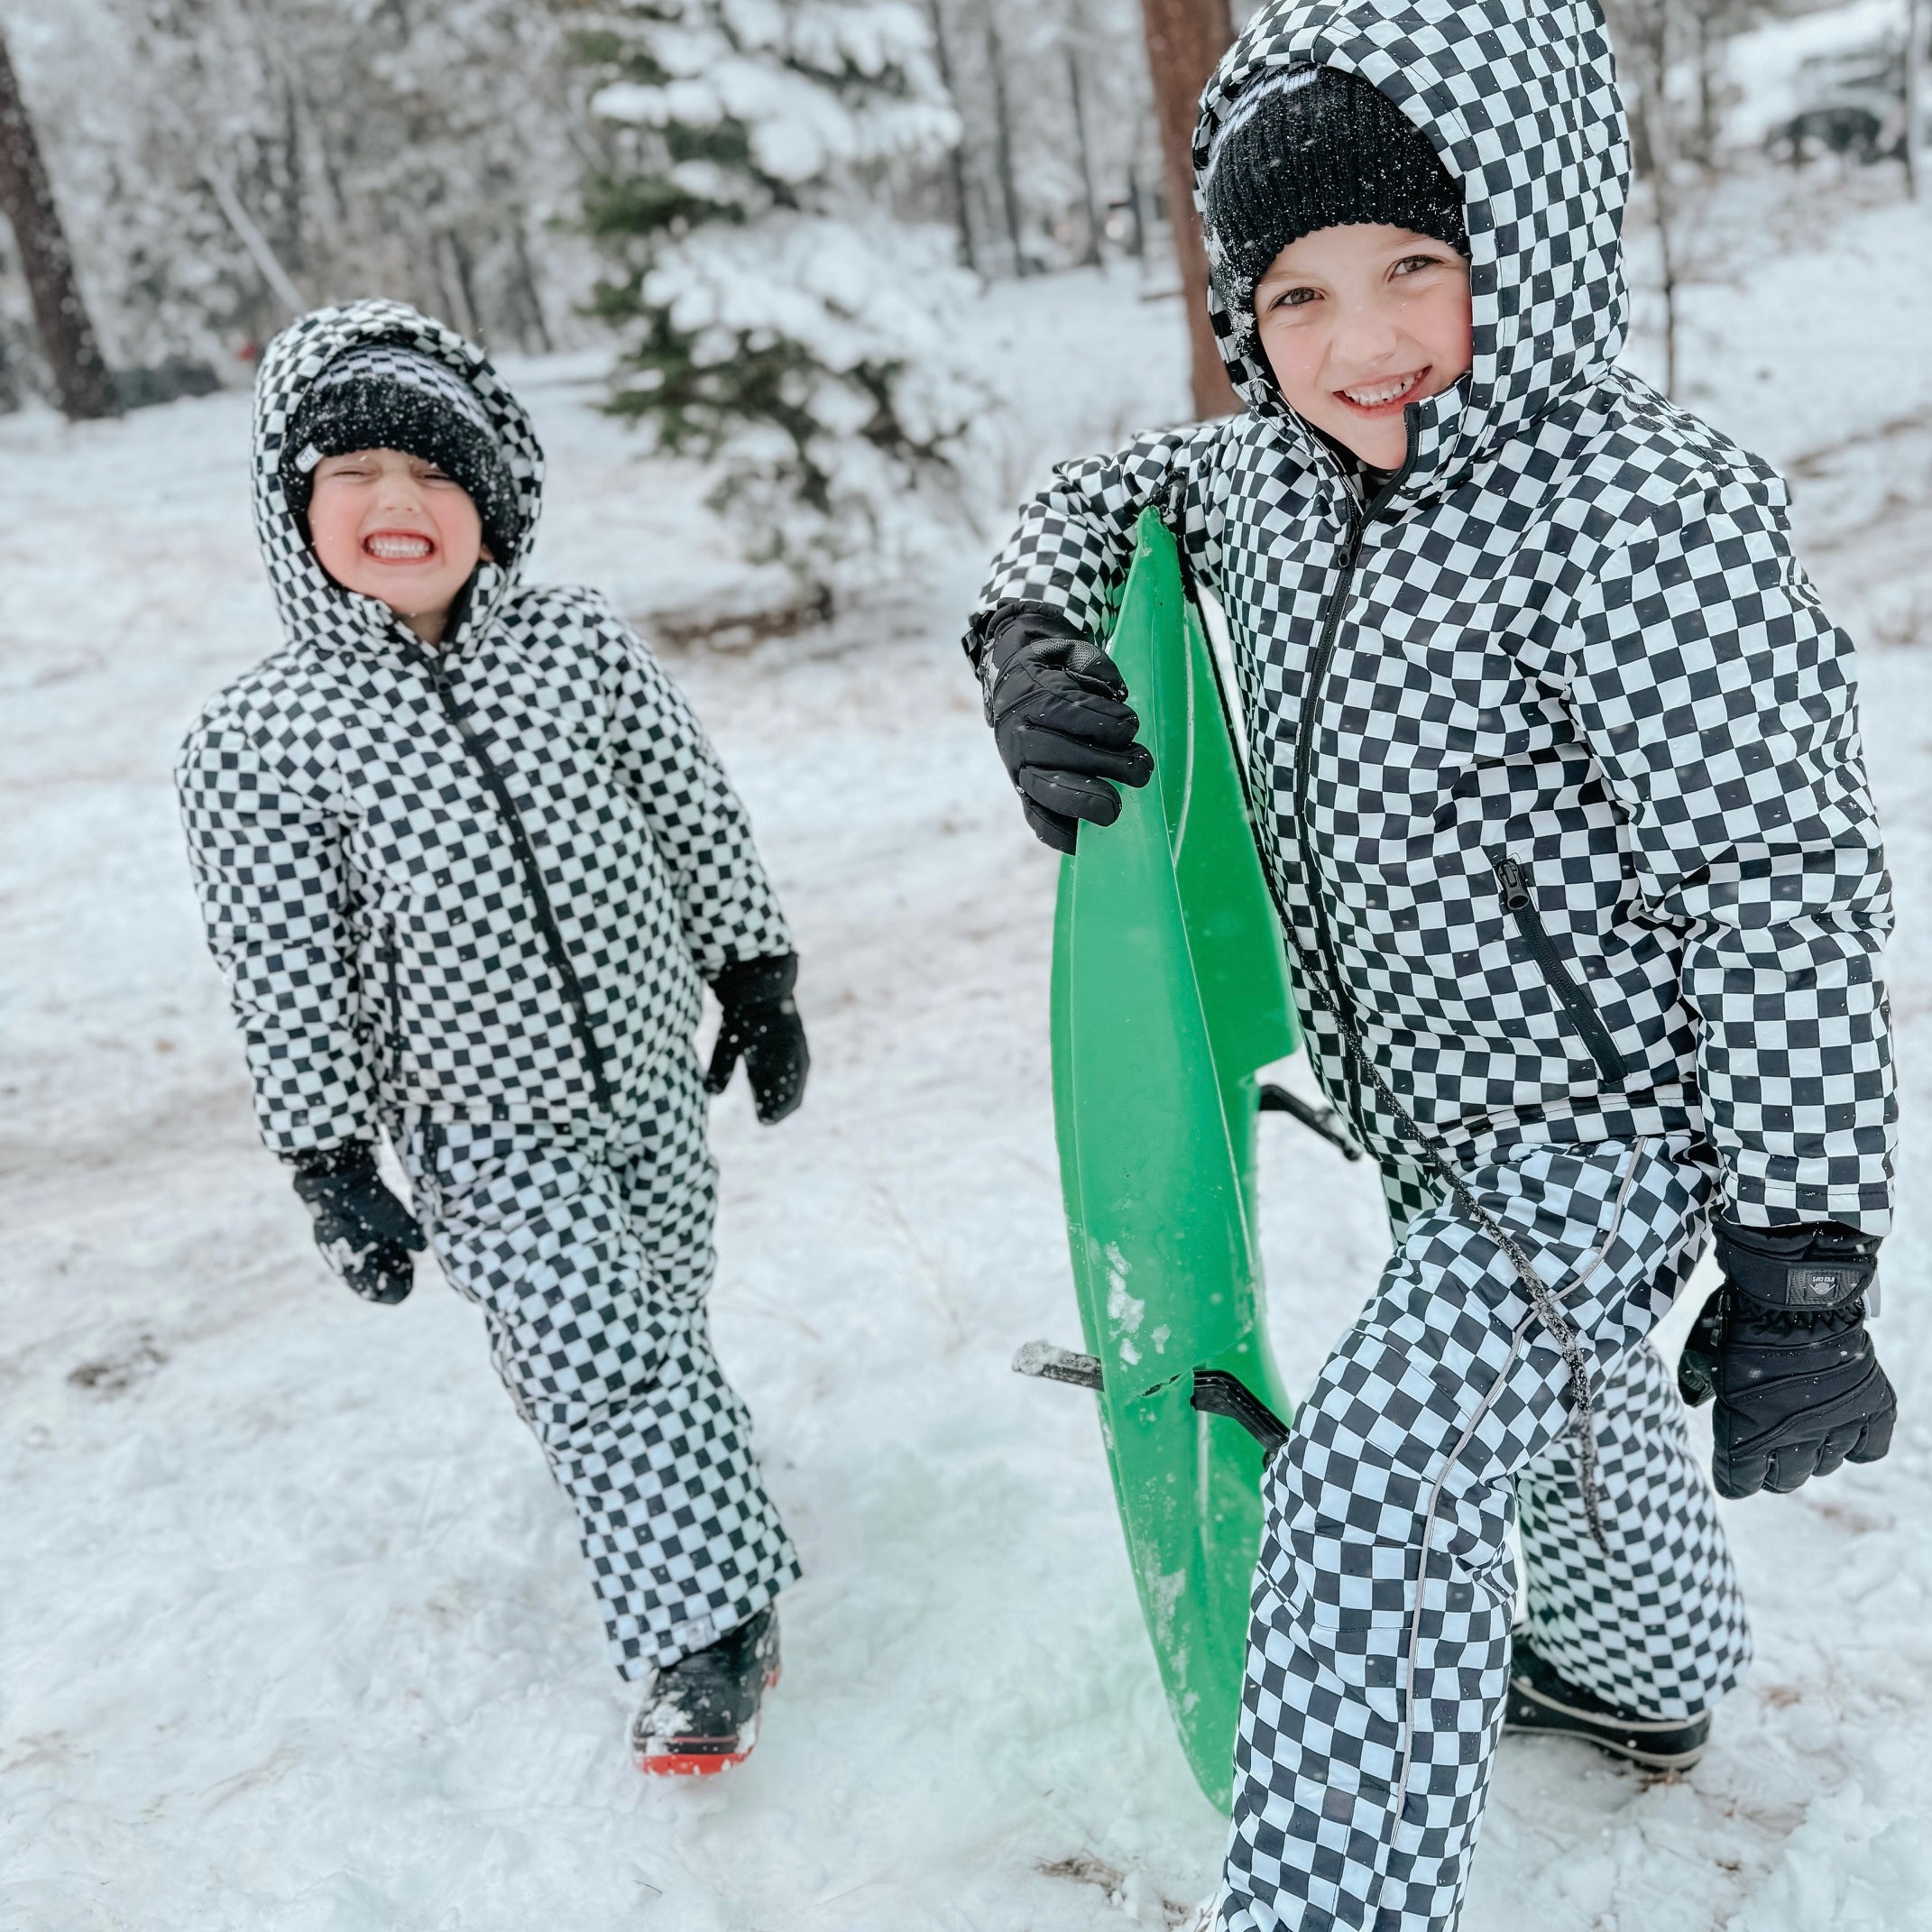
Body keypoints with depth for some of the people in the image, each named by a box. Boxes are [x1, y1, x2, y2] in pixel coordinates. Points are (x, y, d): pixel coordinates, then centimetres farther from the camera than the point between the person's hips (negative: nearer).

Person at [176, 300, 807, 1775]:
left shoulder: (580, 643, -6)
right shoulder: (260, 743, -14)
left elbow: (700, 822, 3)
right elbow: (290, 982, -10)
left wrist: (760, 984, 7)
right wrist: (334, 1169, -9)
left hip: (653, 1071, 4)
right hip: (487, 1136, -3)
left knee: (658, 1310, 19)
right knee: (592, 1352, -6)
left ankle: (661, 1499, 49)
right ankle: (714, 1619, 7)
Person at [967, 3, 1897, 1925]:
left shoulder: (1639, 515, -27)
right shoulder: (1275, 481, -4)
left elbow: (1787, 883, -26)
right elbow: (1118, 487, 17)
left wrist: (1799, 1270, -25)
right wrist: (1032, 647, -6)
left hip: (1595, 1134, -8)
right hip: (1448, 1121, 9)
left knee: (1373, 1497, -16)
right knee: (1555, 1412, 30)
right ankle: (1650, 1673, 59)